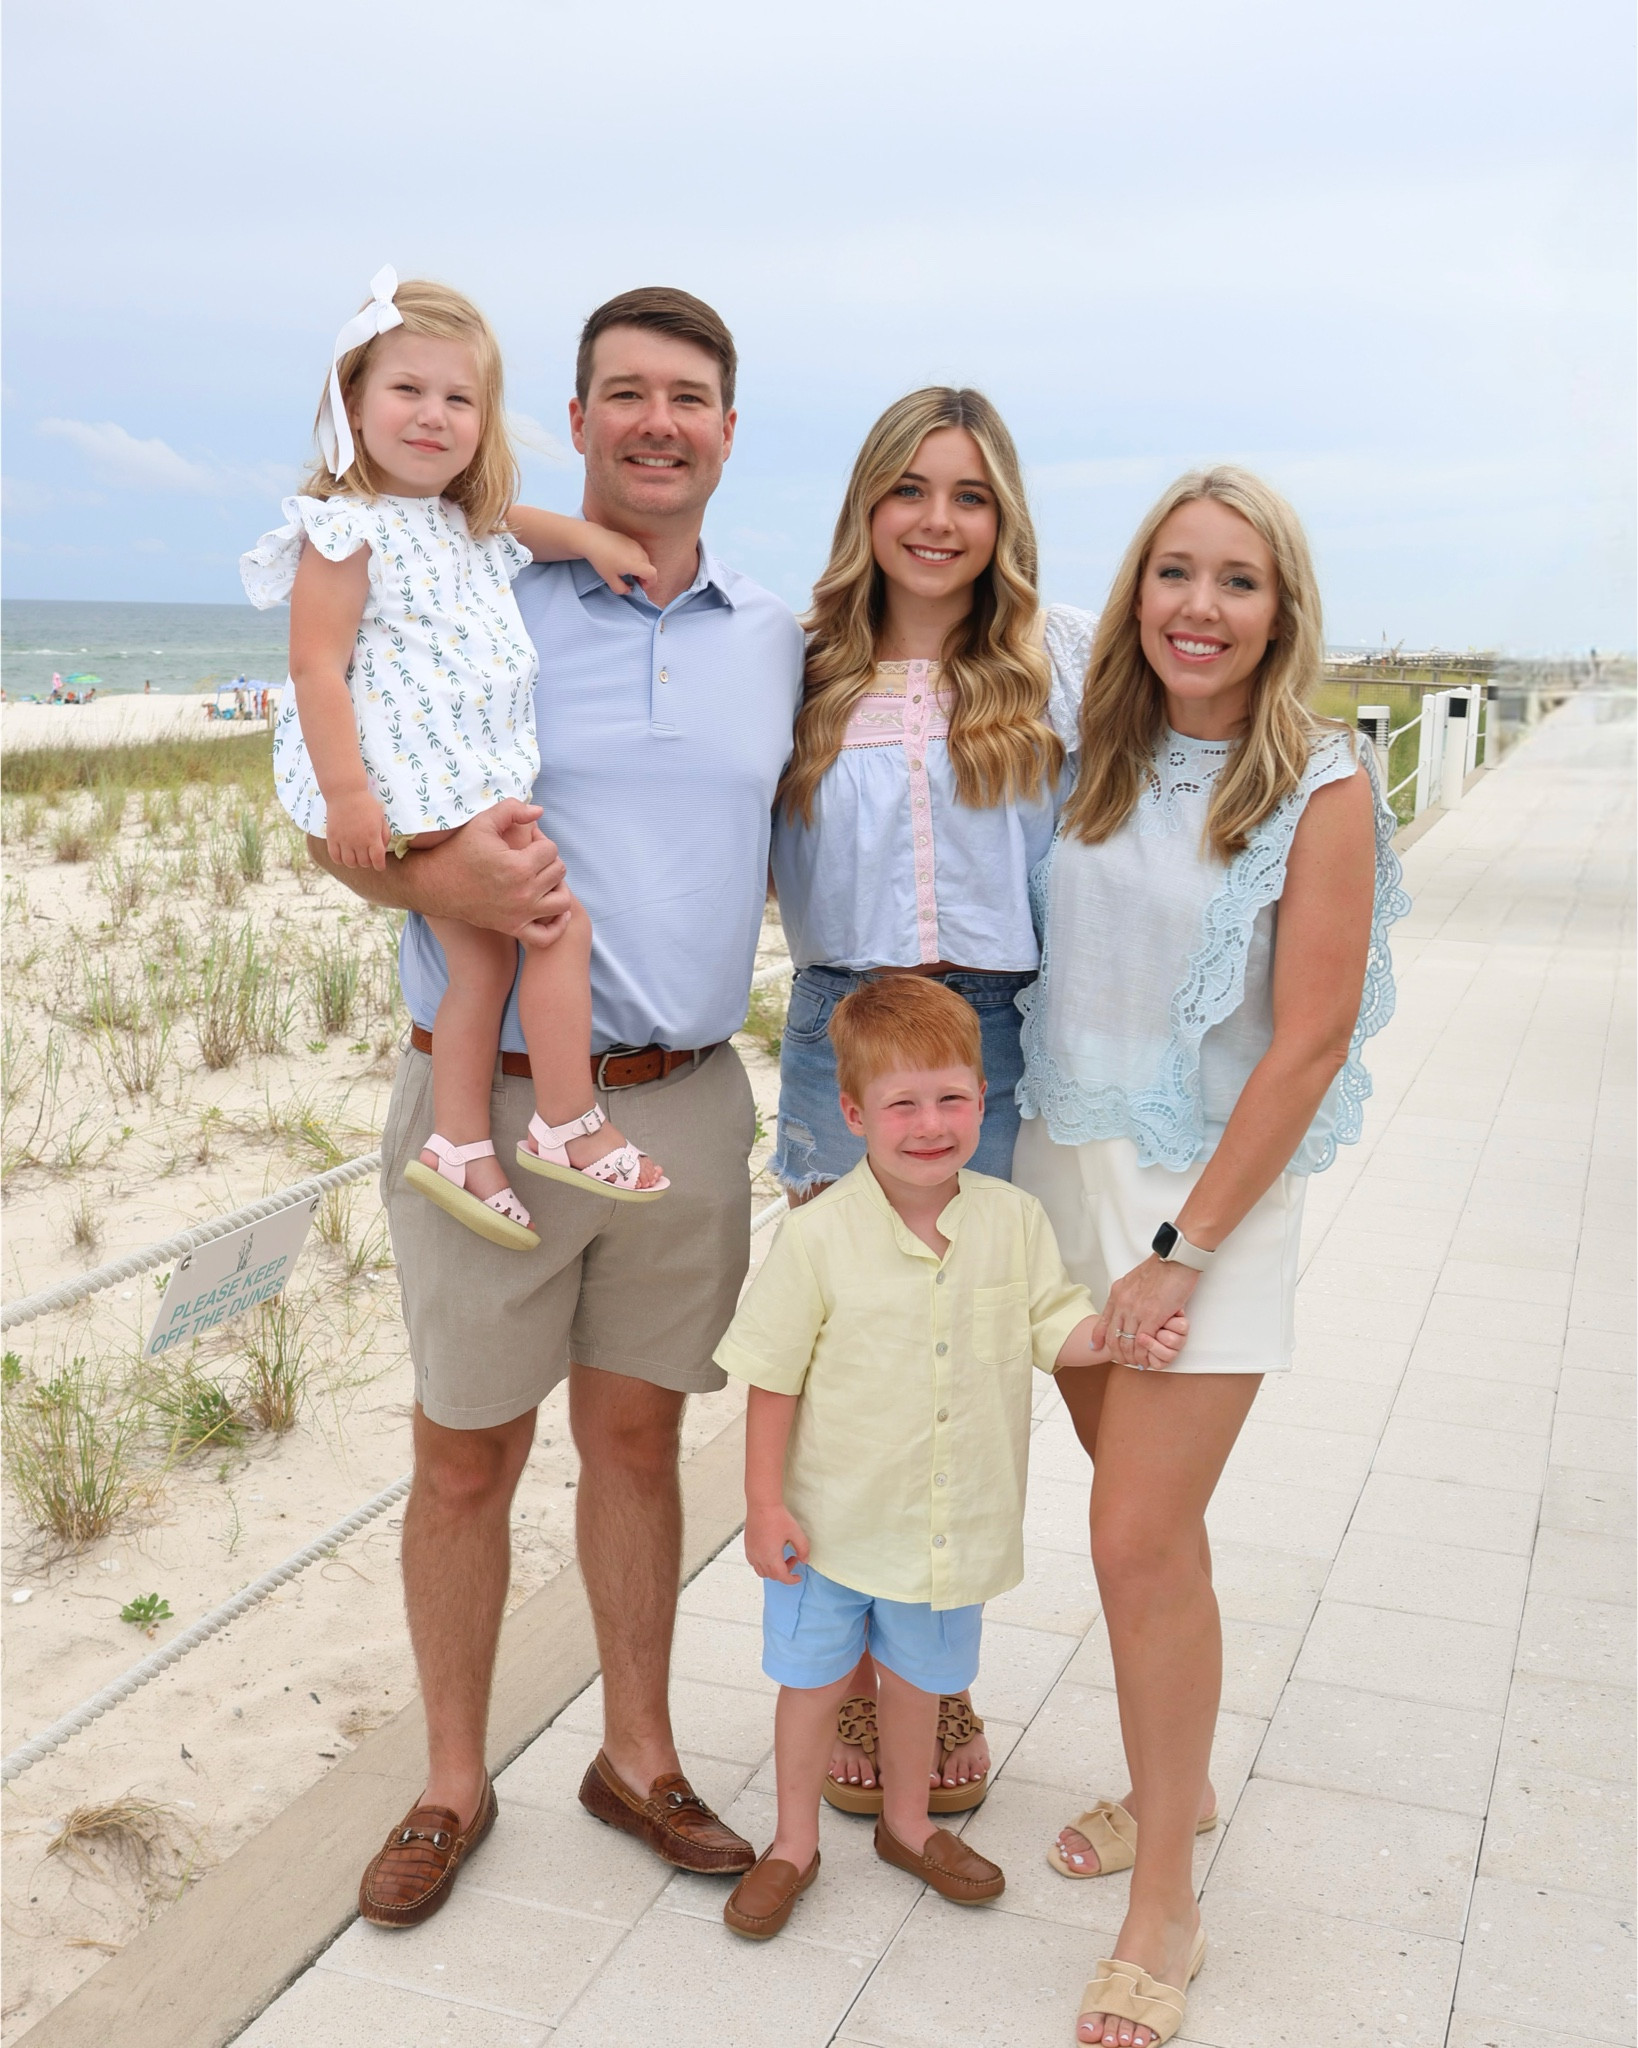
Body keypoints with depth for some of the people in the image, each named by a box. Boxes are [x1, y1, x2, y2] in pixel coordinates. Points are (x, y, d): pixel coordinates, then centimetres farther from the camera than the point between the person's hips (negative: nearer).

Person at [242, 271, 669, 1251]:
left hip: (478, 781, 9)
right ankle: (570, 1126, 1)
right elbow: (316, 666, -16)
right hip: (416, 786, -9)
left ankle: (461, 1145, 17)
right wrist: (345, 790, -23)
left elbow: (517, 523, 38)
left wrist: (592, 537, 18)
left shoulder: (470, 528, 15)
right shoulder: (348, 529, -11)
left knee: (483, 963, 10)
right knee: (561, 923, -10)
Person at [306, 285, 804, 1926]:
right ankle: (452, 1783, 29)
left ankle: (637, 1755, 34)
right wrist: (432, 874, -23)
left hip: (687, 1103, 3)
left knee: (637, 1438, 15)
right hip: (490, 1099, -3)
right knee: (466, 1461, 9)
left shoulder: (772, 640, 9)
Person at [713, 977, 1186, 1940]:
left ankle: (908, 1822, 48)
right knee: (814, 1680, 15)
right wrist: (766, 1503, -10)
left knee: (919, 1677, 23)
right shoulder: (819, 1235, -20)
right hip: (833, 1517, -3)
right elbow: (773, 1379, -12)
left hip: (953, 1518, 3)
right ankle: (795, 1842, 38)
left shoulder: (1014, 1219, -10)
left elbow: (1055, 1326, 0)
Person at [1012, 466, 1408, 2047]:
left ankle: (1164, 1913, 11)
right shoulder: (1100, 763, 4)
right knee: (1141, 1509, 15)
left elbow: (1311, 1043, -13)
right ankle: (1175, 1781, 36)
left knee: (1142, 1536, -5)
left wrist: (1184, 1249, -14)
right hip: (1059, 1164, 5)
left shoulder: (1320, 791, -11)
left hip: (1207, 1193, -5)